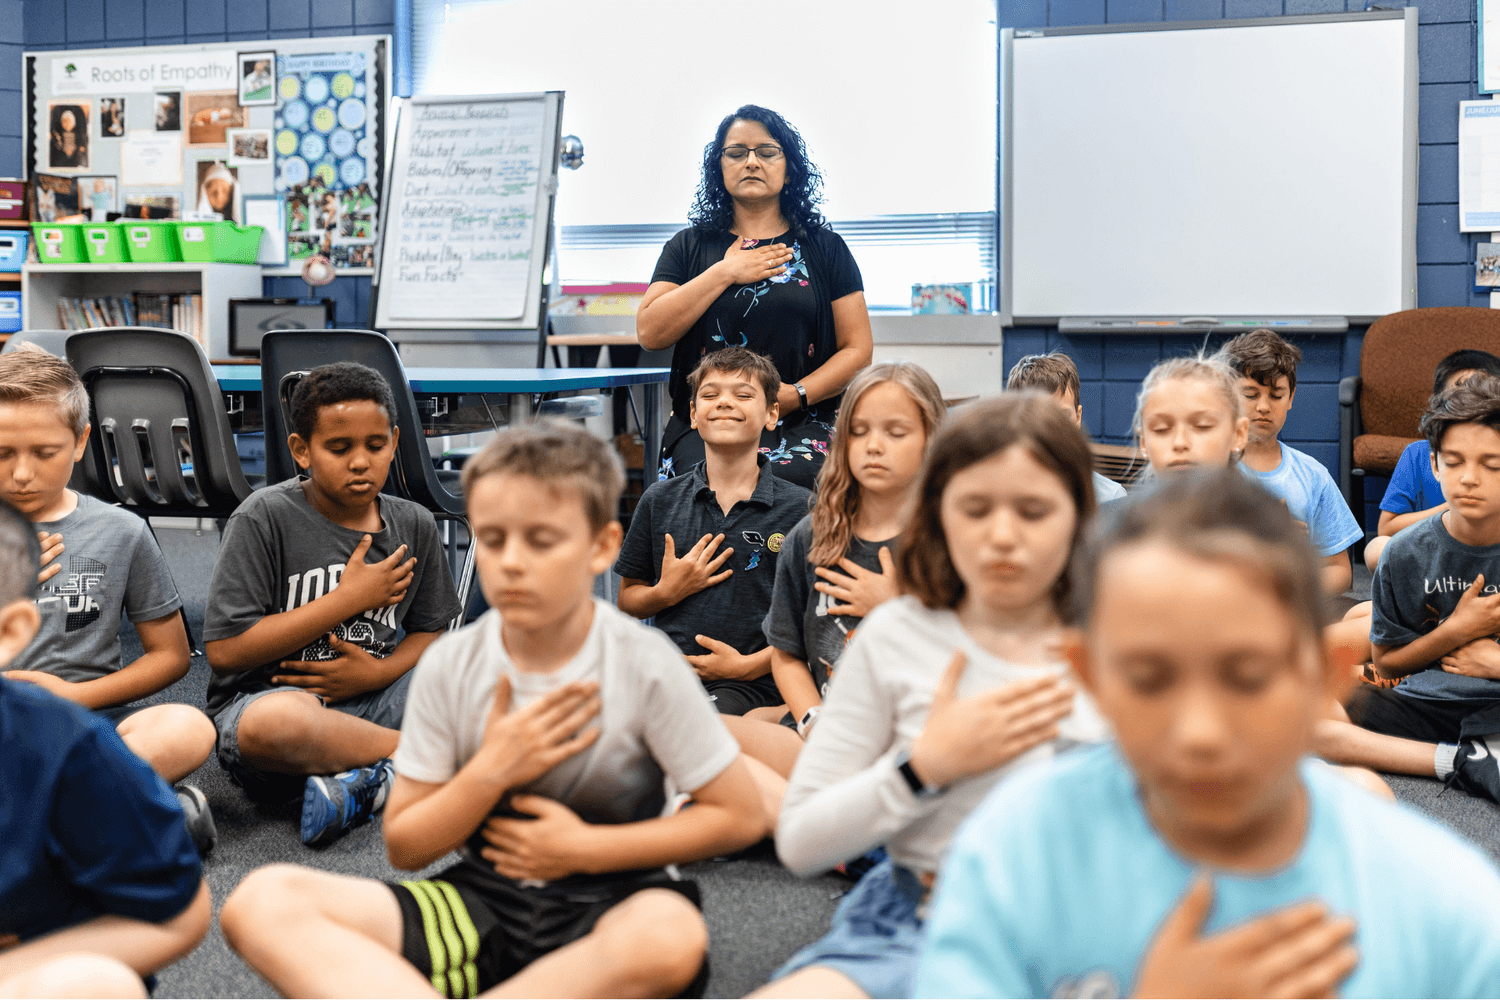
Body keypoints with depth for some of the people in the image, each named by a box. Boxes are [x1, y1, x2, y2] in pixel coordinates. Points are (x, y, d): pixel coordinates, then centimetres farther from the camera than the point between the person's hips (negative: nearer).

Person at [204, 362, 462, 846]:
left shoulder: (415, 526, 6)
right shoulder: (263, 519, -7)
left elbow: (430, 631, 15)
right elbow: (224, 651, -13)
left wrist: (380, 672, -9)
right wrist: (350, 598, -12)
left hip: (369, 704, 5)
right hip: (264, 697, -4)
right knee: (278, 720, -42)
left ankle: (373, 780, -26)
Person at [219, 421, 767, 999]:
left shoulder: (644, 665, -8)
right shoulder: (450, 667, -1)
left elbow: (740, 817, -4)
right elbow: (404, 848, 4)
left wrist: (584, 848, -9)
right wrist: (491, 771, -14)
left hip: (609, 907, -2)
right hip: (480, 902, 2)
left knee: (670, 935, -42)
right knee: (261, 902, -19)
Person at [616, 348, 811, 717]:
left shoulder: (799, 508, 3)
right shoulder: (659, 501, 12)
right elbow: (627, 600, 19)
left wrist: (749, 665, -8)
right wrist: (667, 592, -2)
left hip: (751, 683, -2)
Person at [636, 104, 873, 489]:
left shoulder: (825, 248, 13)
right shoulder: (688, 248, 16)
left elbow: (858, 348, 8)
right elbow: (650, 334, 1)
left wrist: (795, 396, -8)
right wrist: (725, 273, -2)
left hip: (802, 427, 0)